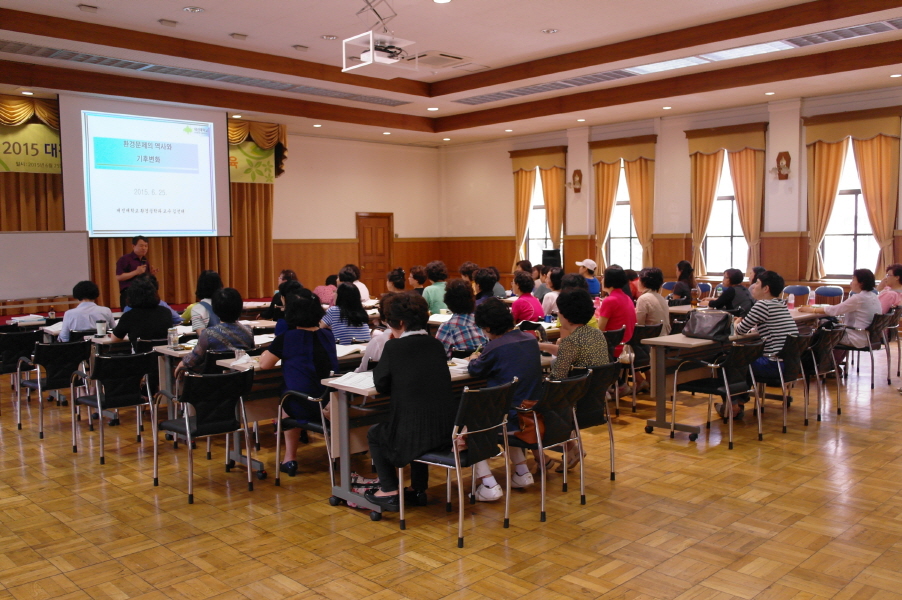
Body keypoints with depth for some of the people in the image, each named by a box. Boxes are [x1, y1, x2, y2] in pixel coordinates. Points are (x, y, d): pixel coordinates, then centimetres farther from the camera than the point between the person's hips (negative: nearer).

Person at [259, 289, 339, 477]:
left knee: (286, 404, 31)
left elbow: (264, 364, -2)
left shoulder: (286, 339, -11)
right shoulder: (328, 335, 3)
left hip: (303, 408, -3)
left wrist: (266, 353, 18)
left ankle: (290, 458, 31)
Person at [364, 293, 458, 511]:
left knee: (375, 434, 25)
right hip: (448, 432, 5)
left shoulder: (394, 347, -10)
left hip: (414, 435, -5)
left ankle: (389, 491, 19)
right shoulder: (436, 345, 6)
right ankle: (419, 488, 40)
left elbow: (381, 385, 2)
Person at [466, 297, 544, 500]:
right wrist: (483, 359, 23)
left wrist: (475, 360, 20)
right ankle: (522, 472, 30)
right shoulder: (530, 339, 2)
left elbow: (475, 371, -1)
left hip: (508, 419, -7)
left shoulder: (495, 347, -18)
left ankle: (489, 485, 3)